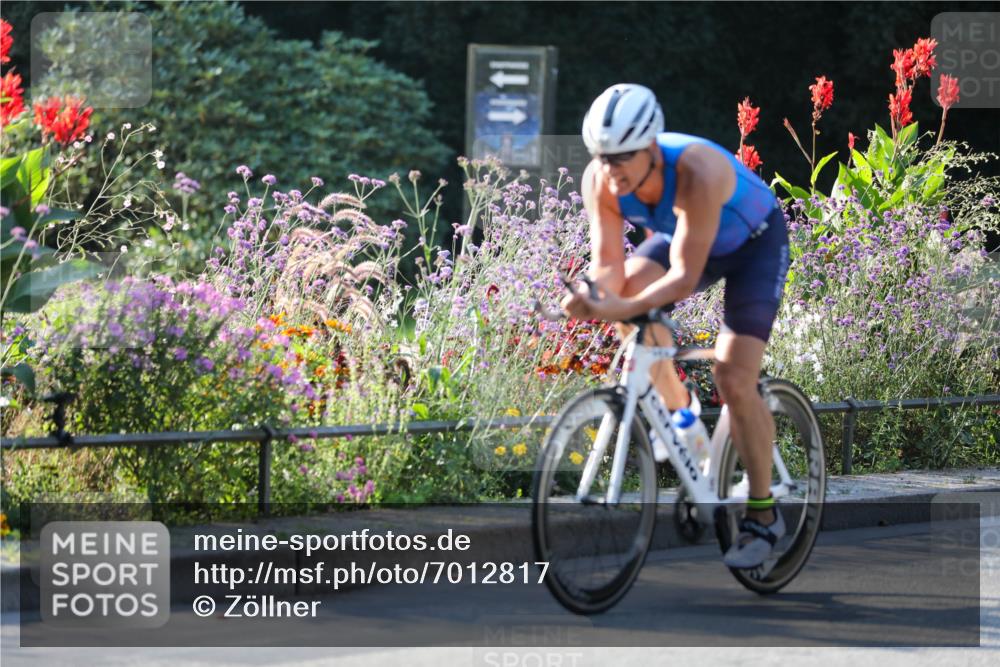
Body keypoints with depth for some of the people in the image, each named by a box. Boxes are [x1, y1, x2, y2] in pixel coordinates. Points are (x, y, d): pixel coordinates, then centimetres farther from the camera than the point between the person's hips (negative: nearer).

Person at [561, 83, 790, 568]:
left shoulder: (697, 173, -42)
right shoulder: (600, 181, -26)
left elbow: (685, 277, -43)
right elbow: (609, 265, -24)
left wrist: (624, 309, -57)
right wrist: (595, 298, -46)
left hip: (754, 242, -5)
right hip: (680, 235, 6)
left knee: (733, 380, -17)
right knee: (630, 289, -24)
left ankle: (763, 514, 0)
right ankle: (677, 409, 0)